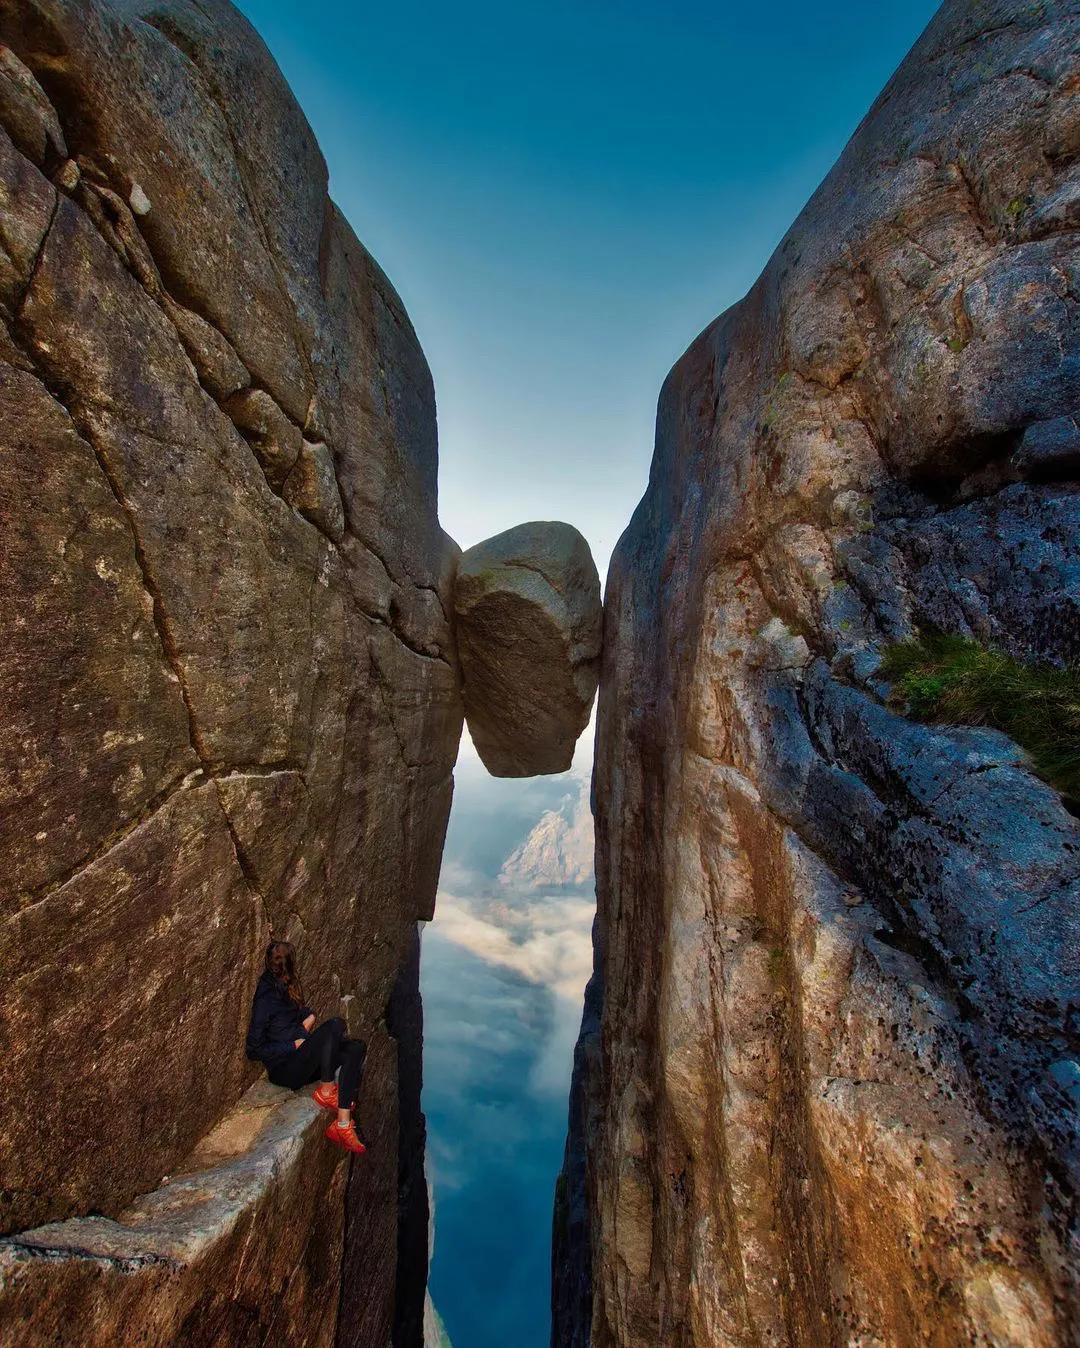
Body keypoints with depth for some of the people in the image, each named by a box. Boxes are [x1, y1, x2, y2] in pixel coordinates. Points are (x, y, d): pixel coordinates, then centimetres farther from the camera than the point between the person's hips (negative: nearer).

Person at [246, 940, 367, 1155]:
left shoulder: (285, 988, 10)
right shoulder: (265, 998, -15)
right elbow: (254, 1050, -15)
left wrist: (308, 1016, 3)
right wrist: (294, 1045, -15)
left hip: (302, 1060, 9)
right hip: (284, 1070, -9)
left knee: (356, 1048, -14)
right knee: (335, 1025, -32)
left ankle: (343, 1124, -16)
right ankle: (326, 1092, -16)